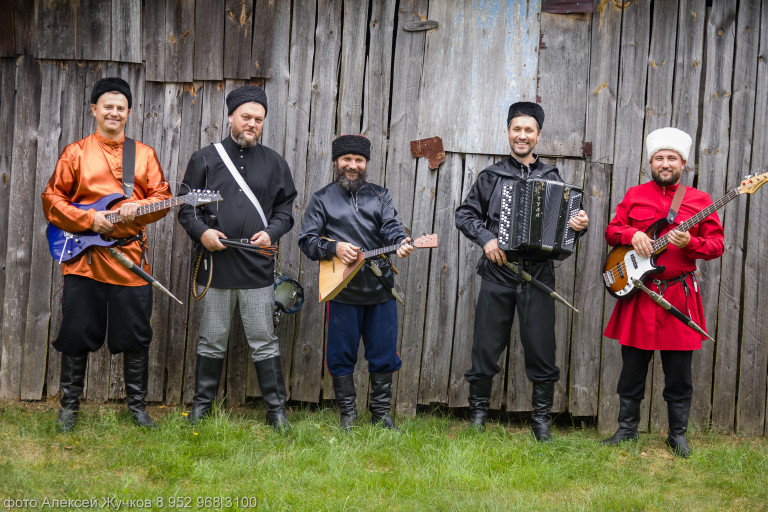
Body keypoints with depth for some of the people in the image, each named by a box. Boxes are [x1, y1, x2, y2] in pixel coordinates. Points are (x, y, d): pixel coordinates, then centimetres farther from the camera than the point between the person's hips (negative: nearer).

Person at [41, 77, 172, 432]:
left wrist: (139, 207, -13)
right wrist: (89, 219, -10)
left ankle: (137, 404, 20)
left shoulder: (145, 154, 11)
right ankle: (69, 405, 18)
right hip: (83, 258, -1)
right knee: (76, 334, 3)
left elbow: (162, 196, 8)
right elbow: (52, 199, 3)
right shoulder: (75, 153, 5)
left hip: (130, 257, 1)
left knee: (136, 337, 5)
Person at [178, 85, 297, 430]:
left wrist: (272, 233, -4)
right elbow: (185, 205, 8)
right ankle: (202, 405, 21)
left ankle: (276, 409, 11)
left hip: (258, 268, 1)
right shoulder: (205, 159, 7)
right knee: (211, 341, 7)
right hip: (215, 264, 0)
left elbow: (286, 207, 14)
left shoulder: (274, 162, 11)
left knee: (264, 342, 3)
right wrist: (202, 231, -9)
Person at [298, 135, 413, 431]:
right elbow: (306, 239, 2)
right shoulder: (322, 199, 8)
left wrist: (401, 242, -23)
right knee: (341, 355, 4)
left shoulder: (380, 196, 13)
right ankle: (347, 413, 16)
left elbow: (391, 227, -1)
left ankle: (381, 412, 18)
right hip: (341, 291, -2)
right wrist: (334, 247, -14)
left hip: (381, 288, 2)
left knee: (384, 354, 5)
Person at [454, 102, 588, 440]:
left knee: (541, 349, 0)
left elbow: (567, 218, 12)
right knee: (486, 346, 3)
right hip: (498, 272, 0)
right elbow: (465, 213, 8)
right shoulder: (492, 176, 9)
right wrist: (486, 238, -8)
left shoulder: (551, 177, 12)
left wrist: (579, 224, -10)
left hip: (538, 274, 0)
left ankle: (541, 418, 13)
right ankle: (478, 410, 19)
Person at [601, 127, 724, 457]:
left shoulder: (700, 201, 5)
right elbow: (611, 230, 11)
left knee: (679, 374, 5)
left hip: (679, 295, -1)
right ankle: (627, 428, 22)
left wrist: (690, 243, -17)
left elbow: (717, 244, 2)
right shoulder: (634, 196, 9)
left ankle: (678, 434, 18)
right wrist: (631, 234, -10)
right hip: (637, 293, 1)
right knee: (632, 368, 9)